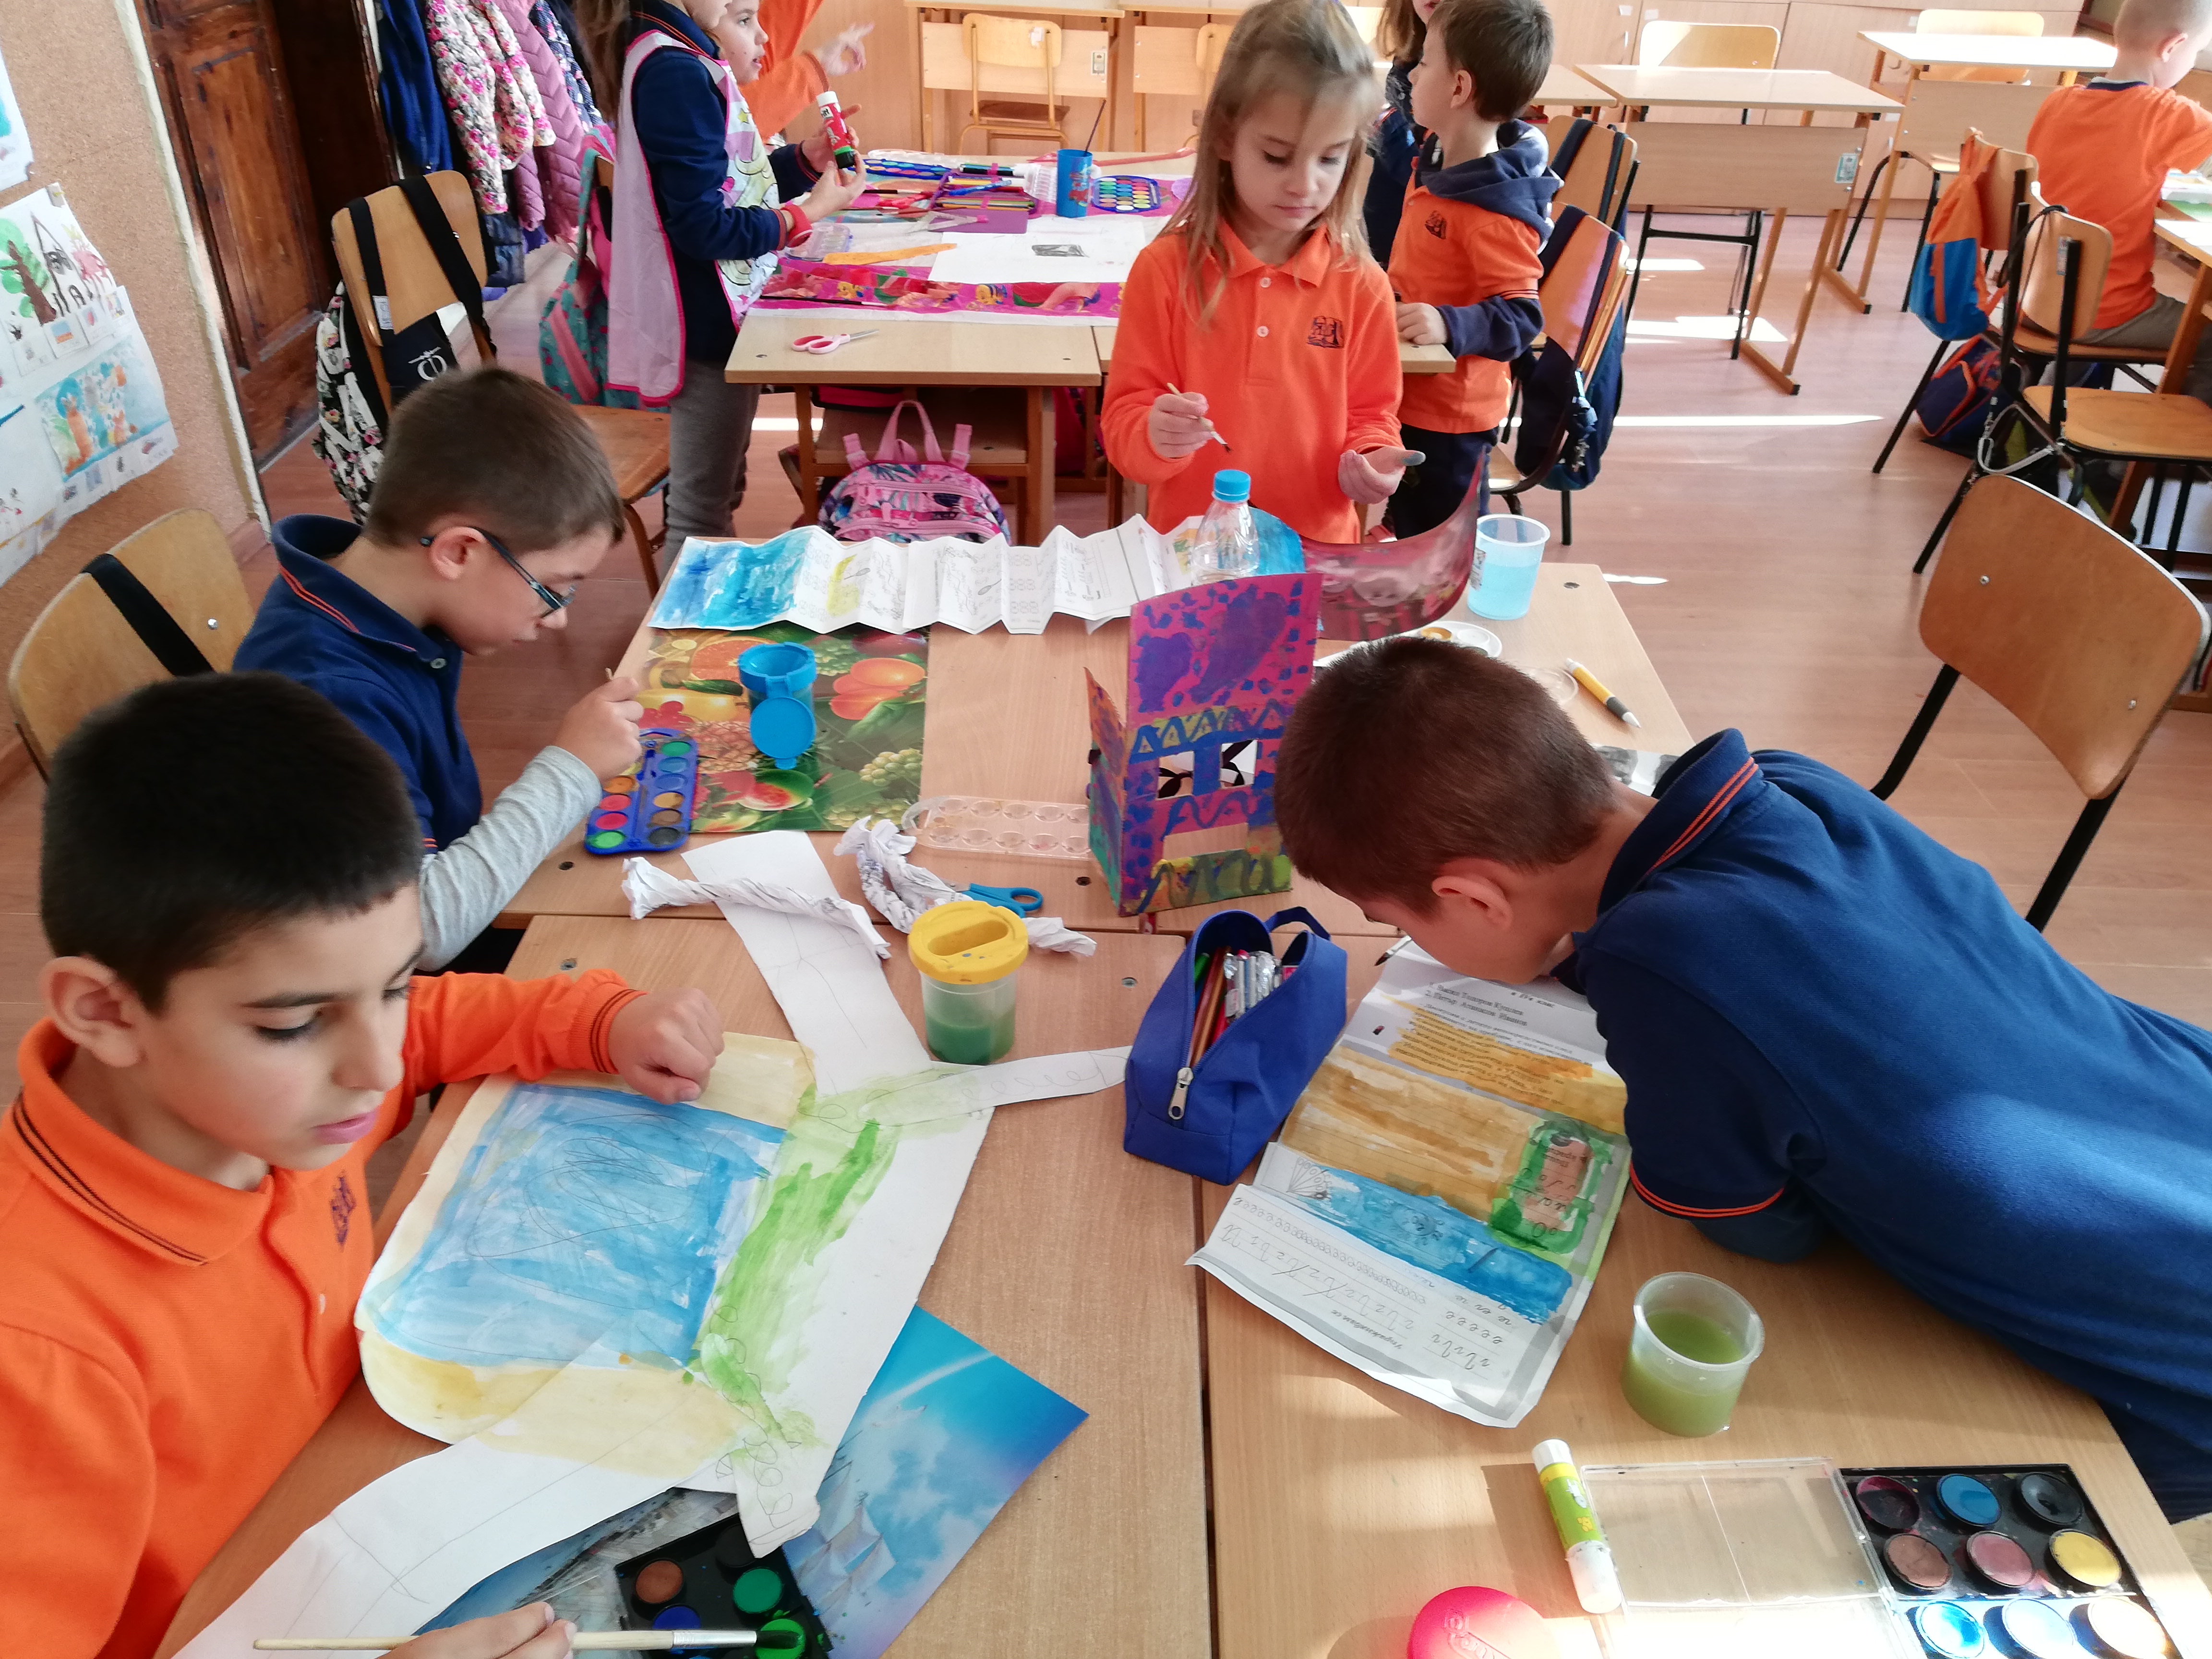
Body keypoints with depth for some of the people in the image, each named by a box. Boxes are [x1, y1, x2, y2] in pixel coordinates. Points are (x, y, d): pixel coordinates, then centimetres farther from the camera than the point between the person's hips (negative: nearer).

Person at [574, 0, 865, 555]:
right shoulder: (674, 75, -20)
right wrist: (811, 211, -15)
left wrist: (805, 159, 3)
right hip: (706, 325, -11)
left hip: (720, 315, 11)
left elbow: (732, 185, 17)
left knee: (719, 494, 22)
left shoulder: (687, 70, 12)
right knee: (700, 512, -1)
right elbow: (704, 226, -24)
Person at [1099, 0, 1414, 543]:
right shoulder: (1166, 269, -6)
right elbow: (1123, 421, -4)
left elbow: (1371, 415, 9)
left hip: (1318, 555, 0)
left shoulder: (1361, 284, -1)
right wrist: (1155, 436, -24)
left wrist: (1371, 460, -12)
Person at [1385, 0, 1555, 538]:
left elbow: (1519, 318, -26)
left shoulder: (1497, 212, -27)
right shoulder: (1434, 165, 2)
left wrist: (1450, 325, -40)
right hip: (1408, 396, 9)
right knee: (1404, 533, 25)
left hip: (1451, 418, -9)